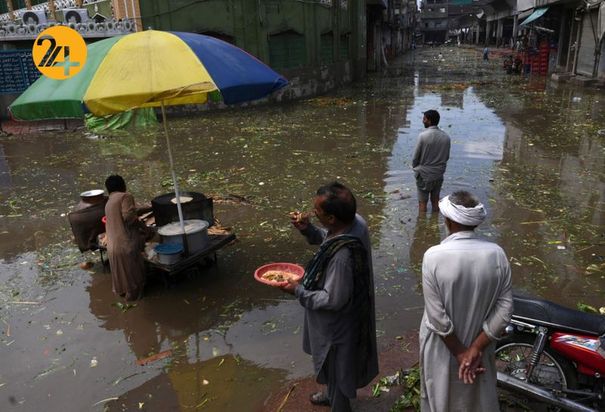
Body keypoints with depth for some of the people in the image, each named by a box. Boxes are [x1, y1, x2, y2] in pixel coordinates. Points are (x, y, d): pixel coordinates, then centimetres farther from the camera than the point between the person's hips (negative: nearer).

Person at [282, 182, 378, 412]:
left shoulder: (342, 255, -40)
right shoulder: (356, 221, -15)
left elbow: (333, 300, -29)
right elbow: (328, 238, 5)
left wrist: (299, 291, -18)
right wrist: (308, 230, -11)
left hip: (338, 322, -9)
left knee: (336, 366, 19)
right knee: (337, 365, 33)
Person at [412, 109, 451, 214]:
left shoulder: (423, 136, -19)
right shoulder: (446, 137, -4)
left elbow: (416, 157, -11)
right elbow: (447, 157, 5)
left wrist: (415, 167, 8)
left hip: (424, 174, -4)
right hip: (439, 175, 4)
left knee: (422, 202, 7)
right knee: (435, 200, 17)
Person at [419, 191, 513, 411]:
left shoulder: (433, 256, -27)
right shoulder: (497, 254, -17)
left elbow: (437, 316, -22)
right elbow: (504, 309, -14)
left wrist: (460, 352, -11)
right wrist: (475, 348, -12)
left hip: (442, 347, -3)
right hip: (479, 342, 3)